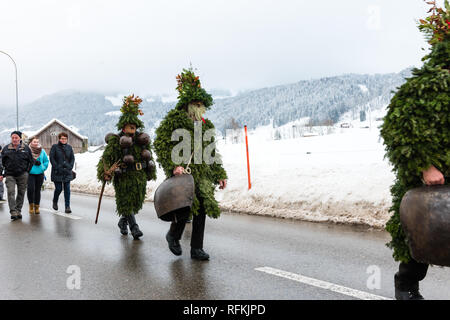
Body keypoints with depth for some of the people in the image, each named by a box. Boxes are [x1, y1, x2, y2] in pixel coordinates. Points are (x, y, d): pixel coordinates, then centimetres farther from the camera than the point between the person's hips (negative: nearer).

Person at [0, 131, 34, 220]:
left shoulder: (26, 148, 3)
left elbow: (31, 161, 10)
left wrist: (27, 172, 4)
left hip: (22, 175, 0)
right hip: (10, 175, 0)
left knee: (21, 193, 6)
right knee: (11, 193, -12)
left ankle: (18, 211, 18)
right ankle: (13, 212, -14)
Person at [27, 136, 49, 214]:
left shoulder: (42, 151, 8)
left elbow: (46, 161, 16)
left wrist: (43, 168, 2)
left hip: (40, 174, 3)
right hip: (30, 173, -3)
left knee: (37, 190, 8)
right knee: (30, 189, -15)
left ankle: (36, 207, 18)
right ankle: (31, 205, 5)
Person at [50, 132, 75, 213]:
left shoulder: (69, 147, 8)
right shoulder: (54, 147, -2)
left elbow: (72, 158, 11)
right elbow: (52, 158, -5)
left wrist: (70, 167, -2)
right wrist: (57, 168, -12)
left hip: (67, 172, 3)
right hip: (57, 173, -3)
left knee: (67, 189, -1)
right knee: (58, 189, 0)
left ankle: (67, 207, 2)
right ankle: (55, 202, 30)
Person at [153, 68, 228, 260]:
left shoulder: (206, 126, 17)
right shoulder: (174, 120, -2)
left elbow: (212, 153, 23)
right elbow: (161, 145, -8)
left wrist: (220, 175, 17)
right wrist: (173, 165, -20)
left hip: (201, 173, 6)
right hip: (181, 171, -6)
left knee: (201, 208, 2)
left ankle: (196, 249, 15)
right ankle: (173, 235, 14)